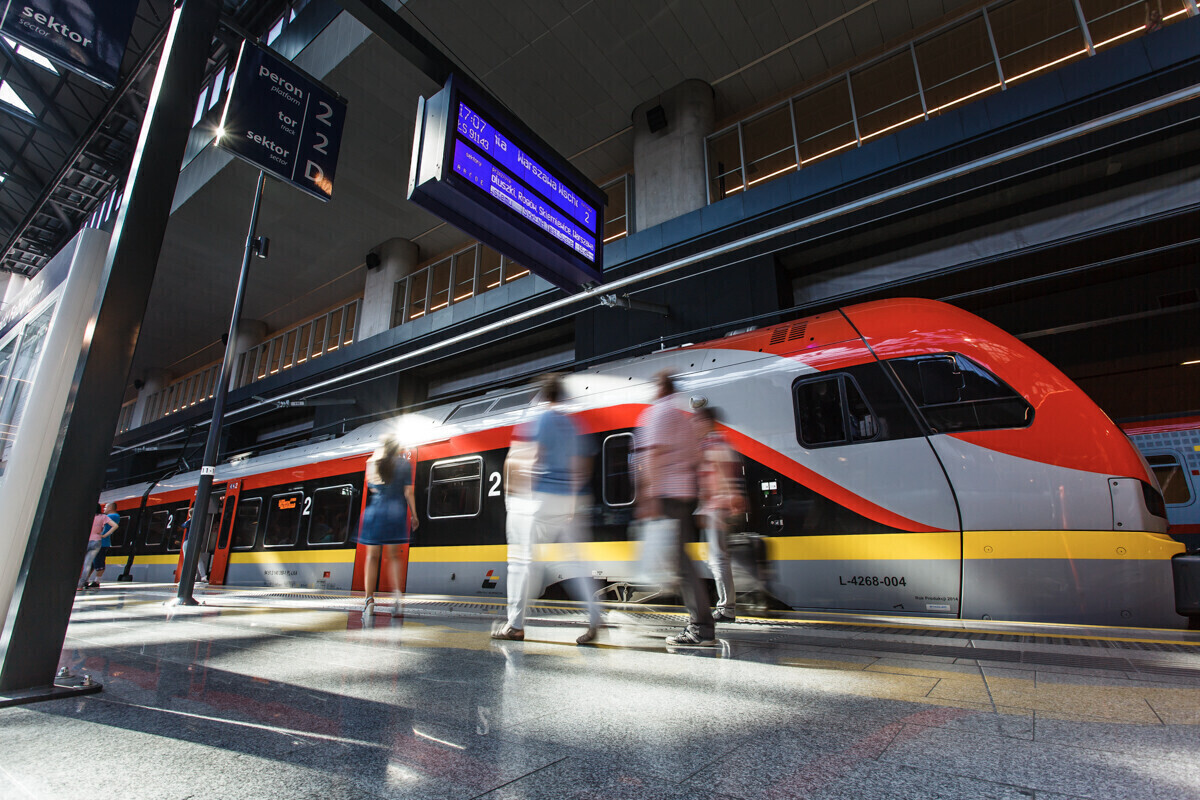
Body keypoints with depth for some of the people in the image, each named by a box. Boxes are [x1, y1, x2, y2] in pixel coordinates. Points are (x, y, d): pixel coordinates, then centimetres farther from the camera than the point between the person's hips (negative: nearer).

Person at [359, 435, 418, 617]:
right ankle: (397, 594, -5)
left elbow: (371, 488, 12)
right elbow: (408, 492, -2)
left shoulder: (372, 462, 7)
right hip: (396, 511, -1)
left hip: (374, 511, 1)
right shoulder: (404, 463, 1)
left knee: (372, 556, 6)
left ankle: (369, 599, 2)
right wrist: (414, 515, 4)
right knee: (394, 556, 9)